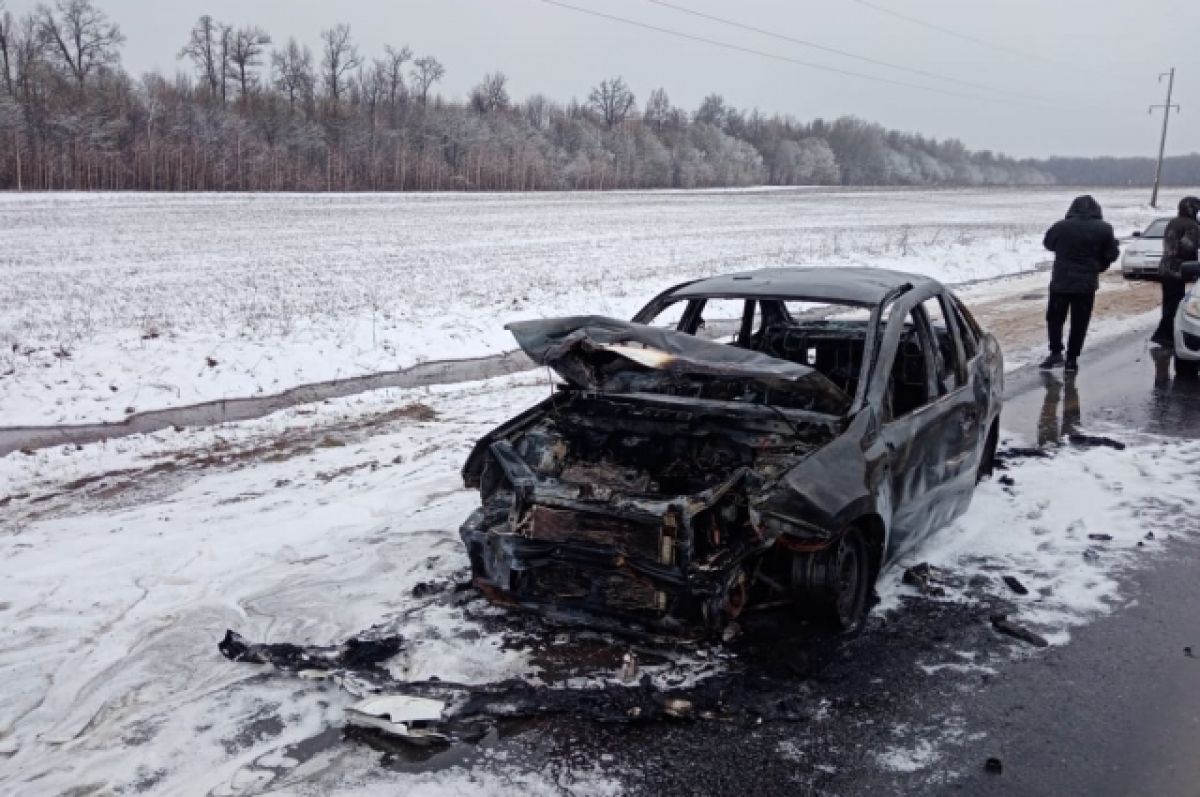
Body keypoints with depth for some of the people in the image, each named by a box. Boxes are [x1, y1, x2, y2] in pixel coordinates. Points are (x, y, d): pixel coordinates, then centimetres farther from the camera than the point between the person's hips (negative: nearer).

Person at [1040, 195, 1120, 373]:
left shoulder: (1061, 226, -8)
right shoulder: (1103, 229, -5)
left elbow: (1048, 243, 9)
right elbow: (1112, 254, 2)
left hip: (1061, 281, -1)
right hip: (1087, 284, 1)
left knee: (1055, 317, 14)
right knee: (1079, 322, 7)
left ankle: (1056, 352, 3)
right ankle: (1072, 359, 7)